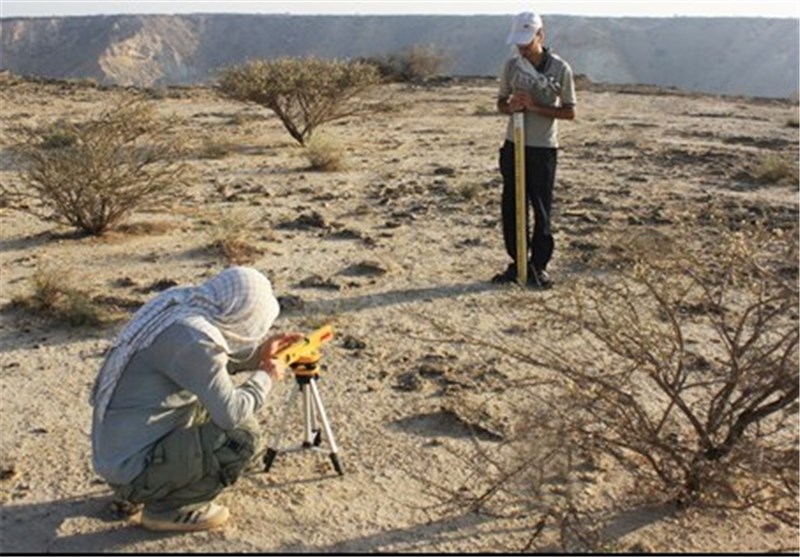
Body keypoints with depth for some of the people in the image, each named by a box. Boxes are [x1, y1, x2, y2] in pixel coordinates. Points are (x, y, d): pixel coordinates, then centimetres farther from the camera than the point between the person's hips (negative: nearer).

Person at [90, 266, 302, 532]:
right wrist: (265, 377, -7)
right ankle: (169, 508, 0)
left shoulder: (178, 301, -1)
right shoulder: (193, 338, -26)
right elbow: (231, 413, -23)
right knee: (243, 435, -15)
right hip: (133, 470, -9)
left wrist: (257, 354, 11)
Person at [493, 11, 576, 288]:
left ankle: (538, 266, 15)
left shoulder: (560, 69, -8)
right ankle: (517, 263, 20)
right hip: (513, 145, 3)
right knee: (511, 207, 7)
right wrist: (510, 107, -13)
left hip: (543, 148, -3)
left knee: (542, 210, 4)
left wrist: (535, 107, -19)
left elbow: (569, 112, -6)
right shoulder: (511, 65, 2)